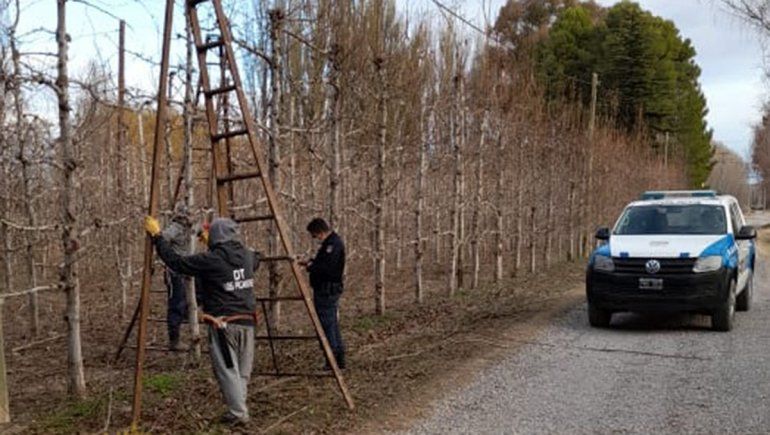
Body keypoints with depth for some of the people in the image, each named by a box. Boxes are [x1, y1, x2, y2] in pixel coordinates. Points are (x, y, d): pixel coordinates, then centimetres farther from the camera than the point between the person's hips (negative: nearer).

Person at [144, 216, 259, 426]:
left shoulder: (210, 260, -13)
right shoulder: (248, 256, 4)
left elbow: (176, 261, -8)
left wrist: (157, 236, 2)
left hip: (223, 324, -6)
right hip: (247, 322, 6)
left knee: (227, 370, 4)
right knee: (242, 371, 14)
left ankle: (238, 413, 5)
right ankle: (238, 409, 19)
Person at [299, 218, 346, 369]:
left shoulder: (333, 244, -17)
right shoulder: (331, 242, 16)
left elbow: (326, 268, -25)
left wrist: (311, 266, -11)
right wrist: (310, 263, 9)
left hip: (326, 290, -11)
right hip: (329, 290, 11)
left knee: (327, 325, -6)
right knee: (332, 324, 14)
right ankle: (339, 359, 20)